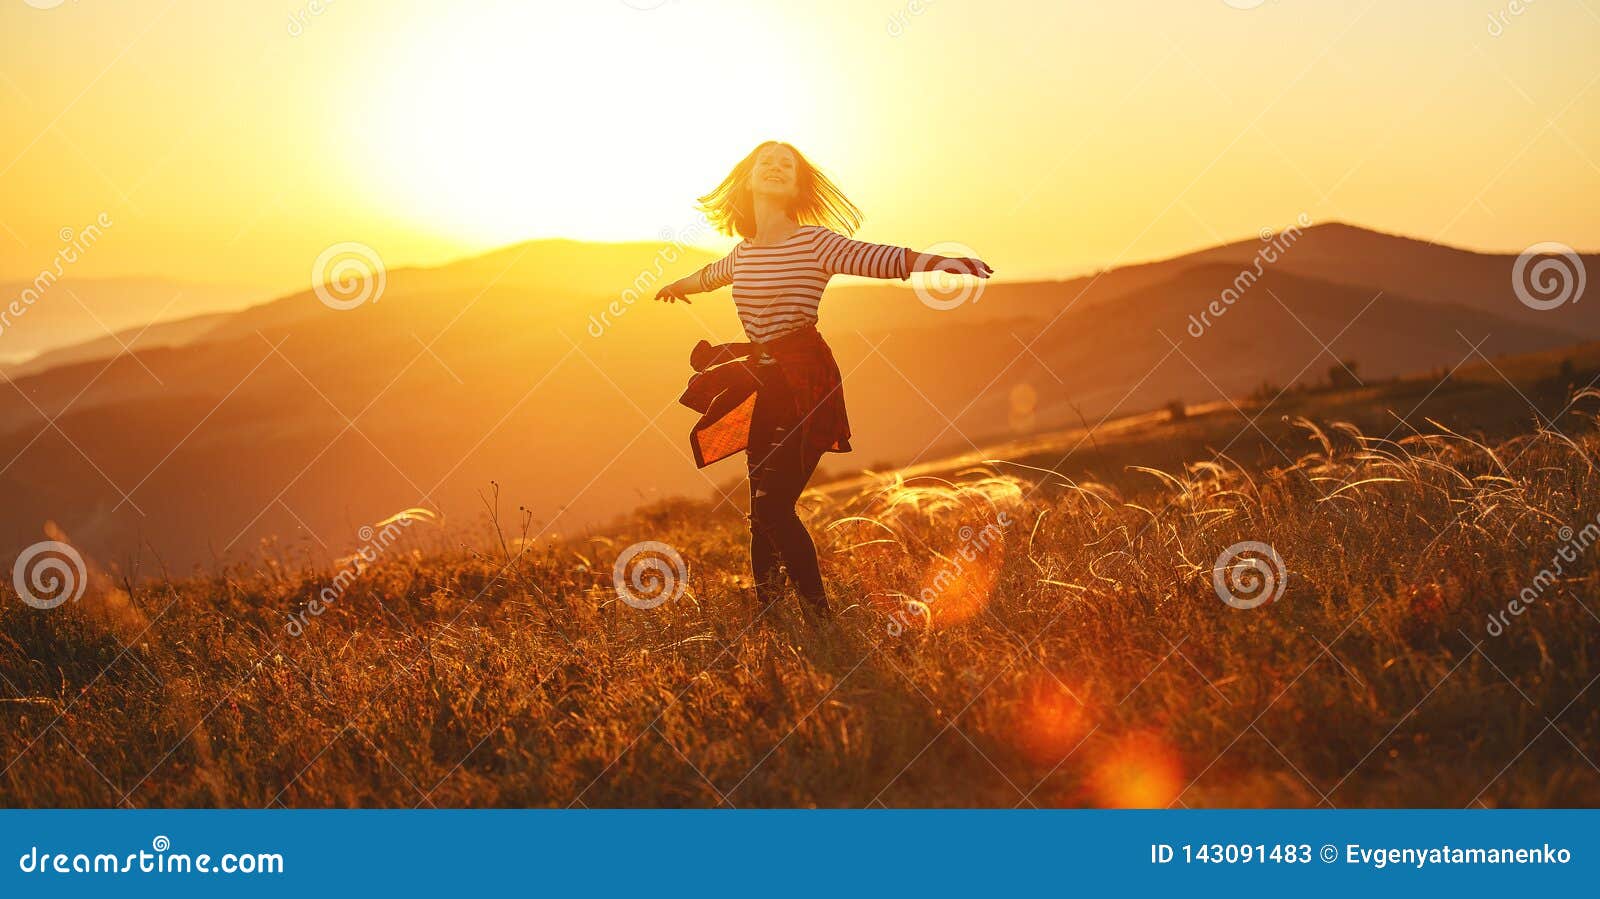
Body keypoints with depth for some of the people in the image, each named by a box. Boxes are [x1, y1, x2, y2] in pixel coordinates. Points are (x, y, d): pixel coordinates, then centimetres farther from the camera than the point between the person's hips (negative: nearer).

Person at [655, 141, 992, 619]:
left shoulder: (814, 243, -7)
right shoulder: (744, 253, 12)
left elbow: (874, 257, -24)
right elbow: (712, 275, 36)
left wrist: (931, 260, -42)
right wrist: (679, 285, 57)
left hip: (805, 382, -6)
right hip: (764, 382, 6)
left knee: (773, 506, -13)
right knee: (762, 509, 6)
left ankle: (818, 613, -3)